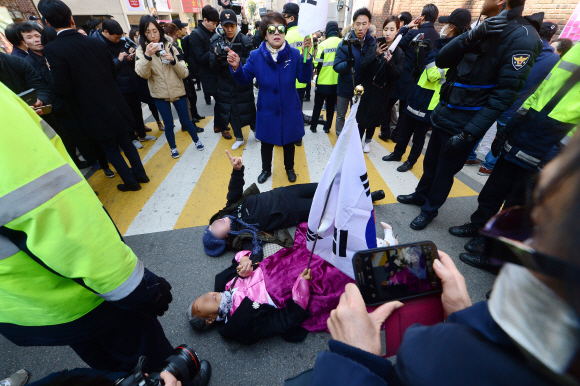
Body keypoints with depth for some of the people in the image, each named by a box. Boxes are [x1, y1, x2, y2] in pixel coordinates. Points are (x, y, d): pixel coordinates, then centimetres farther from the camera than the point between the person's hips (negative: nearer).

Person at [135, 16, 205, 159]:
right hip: (160, 94, 0)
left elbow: (184, 73, -3)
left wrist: (173, 60, -20)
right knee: (168, 124, 6)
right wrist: (147, 56, -31)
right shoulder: (142, 50, -2)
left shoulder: (170, 47, 1)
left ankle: (196, 140, 31)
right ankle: (173, 147, 27)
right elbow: (142, 74, -18)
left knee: (186, 121, 8)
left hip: (178, 91, 0)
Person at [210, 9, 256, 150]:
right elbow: (213, 66, -4)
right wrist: (218, 57, -25)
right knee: (231, 111, 9)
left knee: (248, 109, 7)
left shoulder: (245, 41, -9)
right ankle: (239, 138, 26)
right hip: (225, 84, 3)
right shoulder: (215, 41, -1)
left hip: (244, 84, -3)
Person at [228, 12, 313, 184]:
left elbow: (304, 78, -12)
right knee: (266, 142, 17)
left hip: (289, 110, 0)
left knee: (289, 141, 17)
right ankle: (266, 169, 42)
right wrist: (236, 68, -25)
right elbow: (245, 79, -5)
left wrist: (307, 56, -25)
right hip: (267, 110, 0)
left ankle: (289, 168, 43)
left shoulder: (294, 54, -8)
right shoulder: (255, 56, -7)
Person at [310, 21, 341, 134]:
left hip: (323, 81, -2)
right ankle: (327, 127, 18)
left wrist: (318, 71, 9)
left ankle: (313, 126, 16)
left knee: (318, 105, 11)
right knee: (331, 106, 13)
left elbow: (318, 63, -11)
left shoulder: (323, 44, -11)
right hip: (336, 82, 2)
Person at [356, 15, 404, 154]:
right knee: (362, 116, 5)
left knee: (374, 117, 10)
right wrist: (375, 55, -27)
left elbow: (397, 76, -10)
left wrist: (390, 62, -26)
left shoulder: (399, 53, -3)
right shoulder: (374, 46, -4)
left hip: (382, 91, 1)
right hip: (367, 88, 0)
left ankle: (367, 140, 30)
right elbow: (362, 67, -12)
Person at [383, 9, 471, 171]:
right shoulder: (444, 45, 11)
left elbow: (434, 75, -25)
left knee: (419, 134, 5)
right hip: (418, 94, 8)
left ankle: (411, 161, 20)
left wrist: (430, 49, -20)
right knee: (405, 129, 16)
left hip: (429, 101, -8)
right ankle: (397, 153, 31)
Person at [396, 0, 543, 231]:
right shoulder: (484, 30, 10)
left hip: (464, 125, -7)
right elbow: (441, 61, -1)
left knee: (444, 171, 7)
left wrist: (468, 134, -24)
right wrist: (471, 36, -16)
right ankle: (421, 195, 40)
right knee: (430, 163, 19)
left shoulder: (522, 37, -14)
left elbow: (503, 95, -20)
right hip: (443, 115, 7)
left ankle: (430, 209, 28)